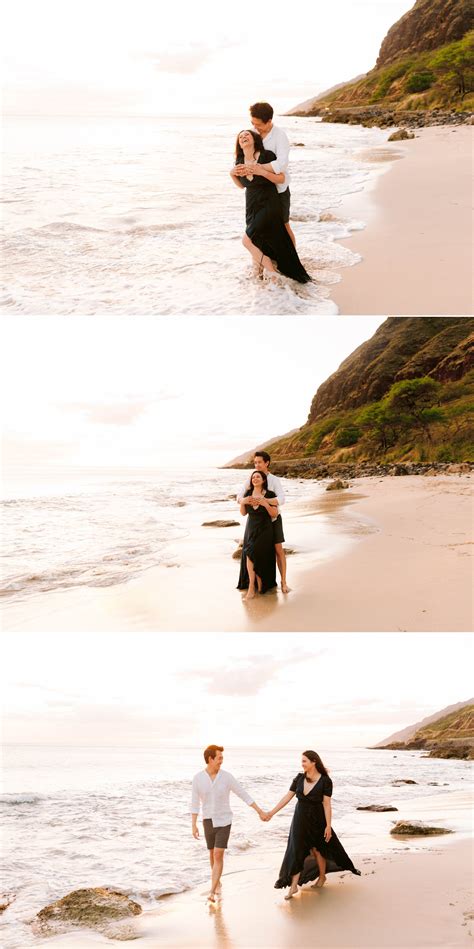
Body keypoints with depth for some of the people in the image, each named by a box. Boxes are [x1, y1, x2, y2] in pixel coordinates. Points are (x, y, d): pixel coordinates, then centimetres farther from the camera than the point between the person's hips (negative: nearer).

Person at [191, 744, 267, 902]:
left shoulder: (227, 777, -11)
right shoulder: (198, 778, -8)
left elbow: (244, 795, -4)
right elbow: (195, 803, -2)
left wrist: (260, 811, -2)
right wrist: (193, 825, -6)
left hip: (224, 822, -2)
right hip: (208, 822, 2)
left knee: (218, 855, -13)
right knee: (213, 854, 16)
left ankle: (212, 892, -13)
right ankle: (217, 882, 40)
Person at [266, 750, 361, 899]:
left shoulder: (325, 781, -14)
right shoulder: (299, 778, -2)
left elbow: (327, 804, -14)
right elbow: (288, 797, 1)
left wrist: (328, 826, -15)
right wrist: (272, 812, -2)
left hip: (316, 821, -4)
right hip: (300, 820, 4)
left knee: (317, 849, 12)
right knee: (296, 851, 1)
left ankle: (322, 876, 36)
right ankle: (293, 886, 4)